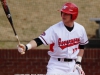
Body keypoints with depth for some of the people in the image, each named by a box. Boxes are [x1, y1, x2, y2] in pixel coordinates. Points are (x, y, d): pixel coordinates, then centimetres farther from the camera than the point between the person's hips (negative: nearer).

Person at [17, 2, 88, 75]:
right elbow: (39, 40, -26)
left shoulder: (80, 29, -2)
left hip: (73, 65, 4)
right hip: (57, 65, -4)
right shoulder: (55, 29, -15)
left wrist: (78, 62, 7)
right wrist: (26, 47, -44)